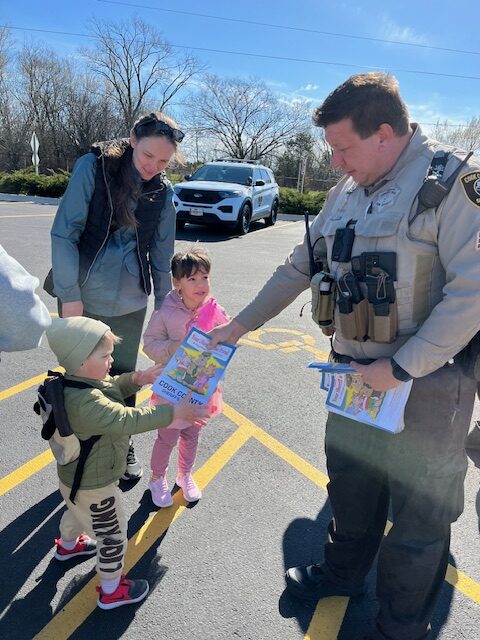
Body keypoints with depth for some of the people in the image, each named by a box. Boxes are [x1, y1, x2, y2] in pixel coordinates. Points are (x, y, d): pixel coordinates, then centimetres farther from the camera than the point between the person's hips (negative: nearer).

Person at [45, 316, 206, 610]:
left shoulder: (77, 381, -11)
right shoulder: (86, 403, -41)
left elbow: (112, 387, 4)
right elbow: (128, 420, -44)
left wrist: (137, 379, -12)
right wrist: (176, 412, -40)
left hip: (74, 475, 9)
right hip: (94, 485, -9)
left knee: (77, 511, 37)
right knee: (113, 534, 13)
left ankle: (68, 545, 66)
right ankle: (111, 591, 34)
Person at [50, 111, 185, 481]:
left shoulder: (163, 191, 0)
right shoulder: (94, 166, -10)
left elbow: (162, 255, 5)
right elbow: (65, 233, -11)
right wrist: (69, 294, -14)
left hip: (130, 302, 2)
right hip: (82, 298, -2)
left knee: (124, 377, 13)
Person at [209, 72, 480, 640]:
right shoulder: (347, 192, 8)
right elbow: (299, 267, 14)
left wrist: (400, 368, -20)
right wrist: (242, 324, 14)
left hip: (426, 384, -6)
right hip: (355, 375, 7)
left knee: (419, 510, 12)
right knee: (350, 486, 23)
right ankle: (343, 573, 50)